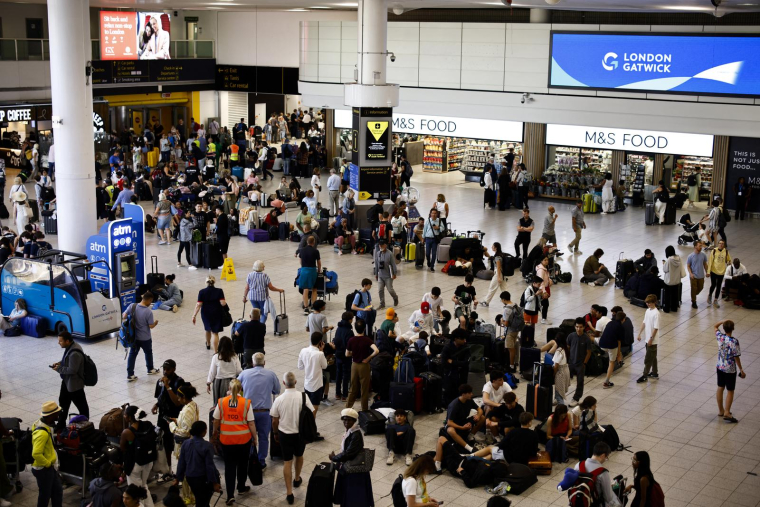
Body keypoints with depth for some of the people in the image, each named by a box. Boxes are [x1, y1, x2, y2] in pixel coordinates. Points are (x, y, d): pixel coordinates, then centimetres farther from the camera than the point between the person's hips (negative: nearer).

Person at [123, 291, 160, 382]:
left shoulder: (132, 306, -12)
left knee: (132, 354, 13)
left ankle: (130, 375, 13)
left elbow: (124, 316, -3)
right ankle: (150, 369, 41)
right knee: (148, 353, 21)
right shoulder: (148, 312, -24)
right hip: (145, 338, -4)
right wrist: (156, 323, 4)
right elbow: (151, 326, -17)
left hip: (134, 336, 4)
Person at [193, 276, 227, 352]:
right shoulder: (219, 291, -10)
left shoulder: (202, 292, -9)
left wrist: (194, 315, -8)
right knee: (215, 332, 2)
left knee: (208, 329, 27)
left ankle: (208, 344, 51)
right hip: (217, 314, -2)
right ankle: (215, 352, -7)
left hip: (206, 314, 2)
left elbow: (198, 305, -12)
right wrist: (225, 301, 6)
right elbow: (223, 303, -17)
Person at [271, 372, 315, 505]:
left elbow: (275, 421, -5)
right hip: (301, 433, 1)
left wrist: (275, 433, 13)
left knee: (287, 462, 8)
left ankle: (289, 493, 5)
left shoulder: (279, 399, -15)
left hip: (284, 434, -1)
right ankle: (297, 479, 49)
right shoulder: (303, 397, -15)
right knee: (299, 456, 27)